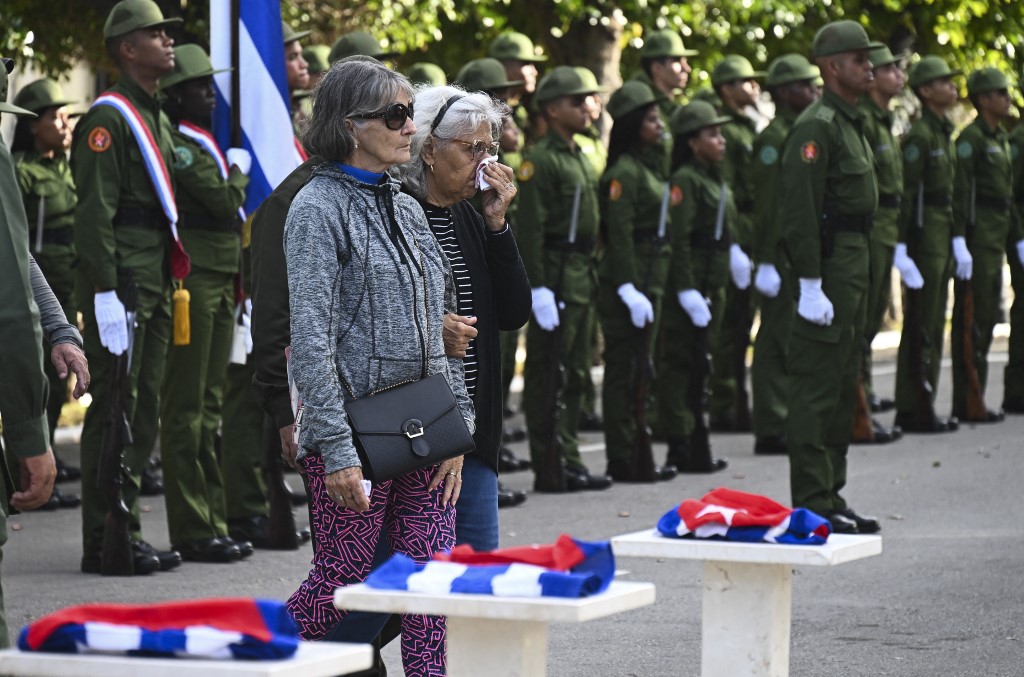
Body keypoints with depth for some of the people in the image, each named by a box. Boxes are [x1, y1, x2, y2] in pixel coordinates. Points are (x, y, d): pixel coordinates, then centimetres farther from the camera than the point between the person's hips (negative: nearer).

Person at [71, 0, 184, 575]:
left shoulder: (159, 118, 19)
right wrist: (107, 292, -22)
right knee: (114, 412, -7)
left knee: (145, 412, 11)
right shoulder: (108, 118, -10)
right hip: (121, 287, -9)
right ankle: (103, 543, -4)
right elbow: (95, 212, -16)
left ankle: (128, 531, 17)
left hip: (156, 286, 9)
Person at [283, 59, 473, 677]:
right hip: (356, 428, -7)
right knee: (341, 579, 0)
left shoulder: (408, 209, 15)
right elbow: (311, 337, -14)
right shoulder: (319, 207, -8)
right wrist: (336, 449, -19)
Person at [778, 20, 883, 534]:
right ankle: (812, 505, -7)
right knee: (817, 388, -8)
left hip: (853, 262, 11)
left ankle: (830, 496, 20)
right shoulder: (816, 126, -14)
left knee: (842, 383, 14)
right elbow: (798, 211, -21)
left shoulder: (848, 122, 18)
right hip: (830, 265, -11)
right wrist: (810, 285, -24)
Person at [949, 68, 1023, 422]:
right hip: (978, 236, -10)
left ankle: (974, 399, 16)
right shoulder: (971, 138, -11)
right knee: (972, 319, -8)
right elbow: (959, 192, -18)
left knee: (987, 317, 11)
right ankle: (968, 404, -6)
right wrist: (959, 243, -24)